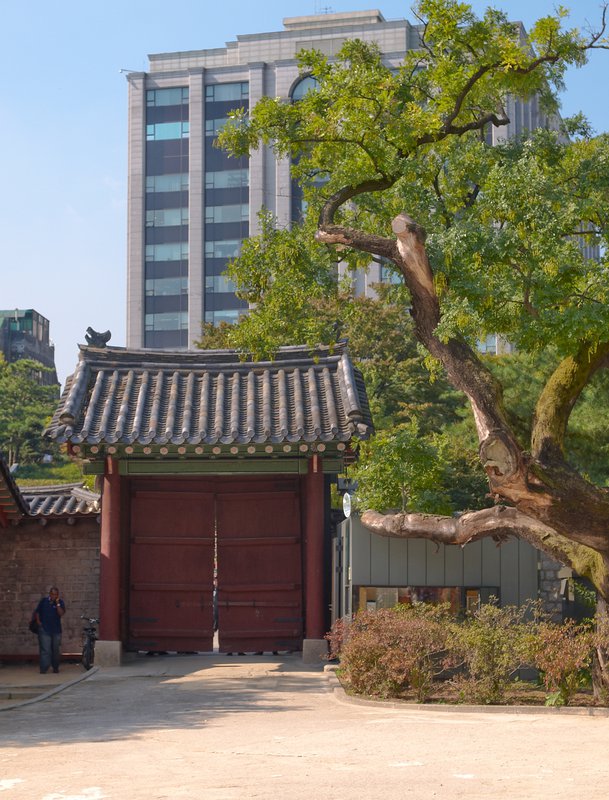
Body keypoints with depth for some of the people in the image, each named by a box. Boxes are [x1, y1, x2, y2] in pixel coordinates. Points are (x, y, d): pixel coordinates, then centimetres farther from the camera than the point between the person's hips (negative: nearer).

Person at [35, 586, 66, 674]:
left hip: (56, 630, 1)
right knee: (45, 650, -9)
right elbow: (37, 612, 11)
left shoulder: (60, 602, 2)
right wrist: (38, 621, -1)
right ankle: (44, 668, -12)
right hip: (44, 630, -1)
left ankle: (55, 667, 22)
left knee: (56, 650, 10)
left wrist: (57, 603, -17)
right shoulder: (44, 601, 4)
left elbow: (61, 613, -12)